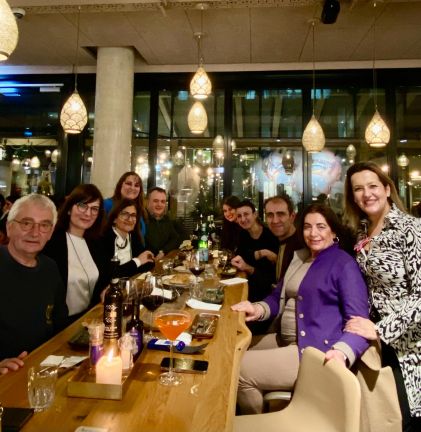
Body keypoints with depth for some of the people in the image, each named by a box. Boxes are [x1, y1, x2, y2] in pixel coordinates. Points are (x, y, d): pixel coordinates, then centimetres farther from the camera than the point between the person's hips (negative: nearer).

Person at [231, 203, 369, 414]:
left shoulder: (344, 264, -11)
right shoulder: (299, 256, 13)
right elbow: (279, 297, 18)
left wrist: (341, 352, -37)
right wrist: (258, 310, -4)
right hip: (285, 341, 9)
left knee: (240, 370, -14)